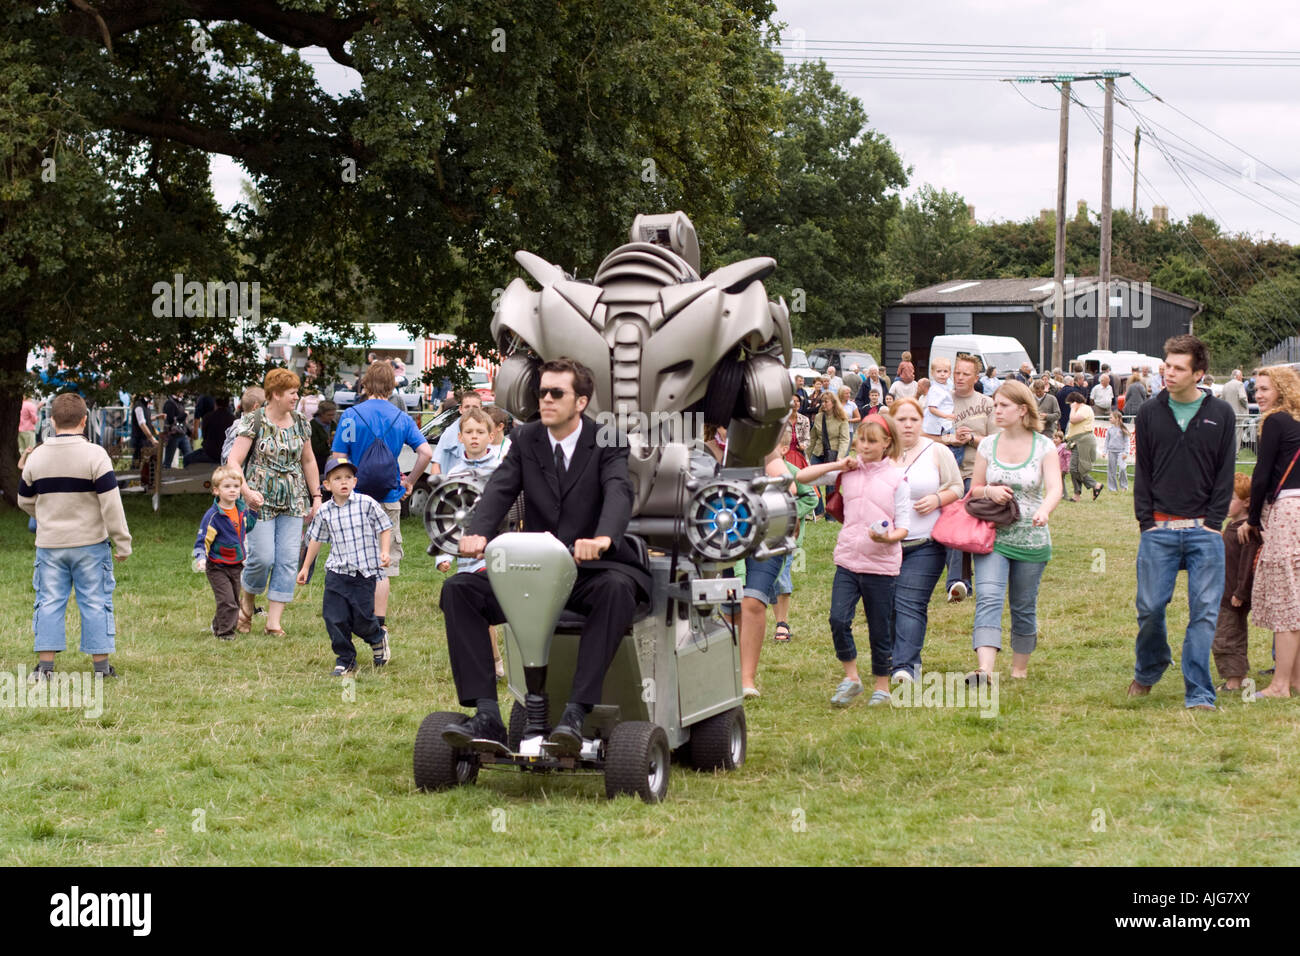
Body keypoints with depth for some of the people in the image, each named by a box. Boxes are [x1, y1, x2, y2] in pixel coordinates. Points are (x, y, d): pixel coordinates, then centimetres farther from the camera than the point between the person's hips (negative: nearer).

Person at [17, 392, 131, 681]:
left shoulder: (36, 457, 2)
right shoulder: (94, 455, -11)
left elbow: (25, 500, 14)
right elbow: (111, 502, -13)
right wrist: (122, 542, -7)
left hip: (49, 544, 3)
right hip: (91, 543, -3)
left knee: (49, 601, 9)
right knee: (94, 602, 5)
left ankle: (45, 665, 6)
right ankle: (101, 665, 8)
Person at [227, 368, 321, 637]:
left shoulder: (300, 424, 9)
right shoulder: (253, 422, -7)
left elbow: (309, 462, 19)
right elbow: (233, 462, -11)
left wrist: (316, 497, 15)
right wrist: (246, 491, -24)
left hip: (293, 503, 5)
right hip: (261, 502, -5)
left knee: (288, 560, -3)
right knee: (263, 557, -10)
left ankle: (274, 622, 2)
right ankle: (245, 599, 21)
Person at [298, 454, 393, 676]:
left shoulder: (367, 504, -5)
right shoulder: (324, 512, 4)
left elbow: (384, 527, 4)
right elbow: (315, 539, 17)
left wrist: (384, 551, -10)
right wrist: (305, 567, 21)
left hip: (364, 573, -3)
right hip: (336, 573, 3)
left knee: (362, 618, -3)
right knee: (335, 619, -2)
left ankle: (378, 637, 32)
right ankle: (345, 660, 13)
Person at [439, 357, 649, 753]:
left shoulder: (607, 442, -2)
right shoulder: (526, 439, 9)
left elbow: (619, 492, -21)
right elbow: (499, 490, -6)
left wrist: (602, 538, -45)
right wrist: (475, 533, -30)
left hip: (591, 571, -4)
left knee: (616, 588, -39)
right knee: (458, 589, -18)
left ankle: (575, 713, -43)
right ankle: (487, 714, -25)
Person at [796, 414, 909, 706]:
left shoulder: (896, 479, -1)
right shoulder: (848, 472, 6)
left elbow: (904, 527, -2)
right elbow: (801, 477, 4)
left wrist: (888, 537, -24)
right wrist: (839, 465, -3)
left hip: (882, 564, -2)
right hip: (848, 559, 2)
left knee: (879, 629, 6)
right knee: (838, 619, -12)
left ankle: (882, 685, 21)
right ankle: (851, 677, 7)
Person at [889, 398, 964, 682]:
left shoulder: (937, 452, 4)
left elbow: (957, 487, 7)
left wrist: (938, 499, -11)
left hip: (924, 544, -3)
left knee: (910, 604, -12)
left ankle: (906, 664, -17)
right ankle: (895, 656, 21)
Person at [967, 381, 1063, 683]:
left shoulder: (1043, 447, -2)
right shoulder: (988, 445, 6)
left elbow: (1055, 488, -14)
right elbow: (973, 489, 14)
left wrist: (1044, 511, -36)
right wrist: (989, 491, -10)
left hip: (1031, 540, -1)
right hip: (992, 536, 1)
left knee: (1024, 607, 9)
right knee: (988, 598, -18)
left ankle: (1019, 668, 26)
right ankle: (984, 668, -32)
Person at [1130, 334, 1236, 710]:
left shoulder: (1220, 415, 4)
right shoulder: (1150, 413, 7)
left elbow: (1225, 474, 5)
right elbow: (1143, 472, 9)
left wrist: (1213, 523, -3)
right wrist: (1146, 521, 0)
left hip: (1203, 531, -1)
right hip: (1159, 529, 1)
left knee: (1204, 612, -3)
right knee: (1150, 607, 1)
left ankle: (1198, 693, 1)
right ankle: (1147, 671, 26)